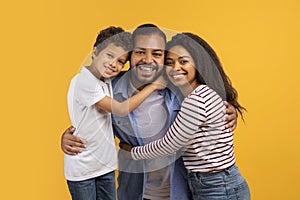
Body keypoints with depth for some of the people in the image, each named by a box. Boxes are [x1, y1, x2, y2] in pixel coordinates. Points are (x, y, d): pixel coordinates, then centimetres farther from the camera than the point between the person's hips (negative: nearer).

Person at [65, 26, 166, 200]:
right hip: (82, 169, -7)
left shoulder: (107, 80, 2)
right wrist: (153, 86, -15)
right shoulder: (83, 81, -21)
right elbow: (121, 110, -21)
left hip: (106, 165, 7)